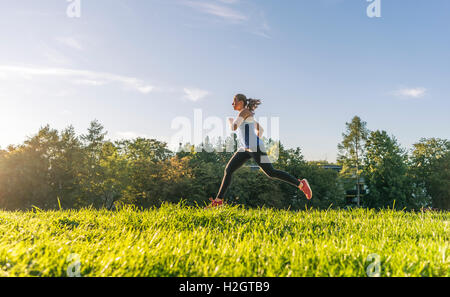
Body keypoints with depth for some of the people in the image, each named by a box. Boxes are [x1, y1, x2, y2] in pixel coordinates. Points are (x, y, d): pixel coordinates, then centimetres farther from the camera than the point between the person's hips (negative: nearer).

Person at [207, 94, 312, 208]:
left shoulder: (245, 111, -6)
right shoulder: (247, 115, 23)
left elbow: (234, 127, -16)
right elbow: (260, 129, 31)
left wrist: (230, 120, 6)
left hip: (254, 147, -10)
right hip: (246, 149, 10)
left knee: (272, 173, -11)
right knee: (228, 170, 0)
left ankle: (301, 184, 1)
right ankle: (219, 200, 1)